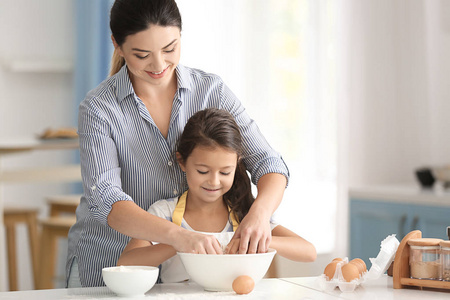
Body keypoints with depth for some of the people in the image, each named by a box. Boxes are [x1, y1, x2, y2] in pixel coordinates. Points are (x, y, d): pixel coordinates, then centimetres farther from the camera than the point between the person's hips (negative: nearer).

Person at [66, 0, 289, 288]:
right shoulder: (98, 108, -10)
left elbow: (269, 164, -3)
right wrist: (177, 235, -37)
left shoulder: (211, 90, -1)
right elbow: (104, 200, -21)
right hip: (106, 270, -2)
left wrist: (260, 212, -26)